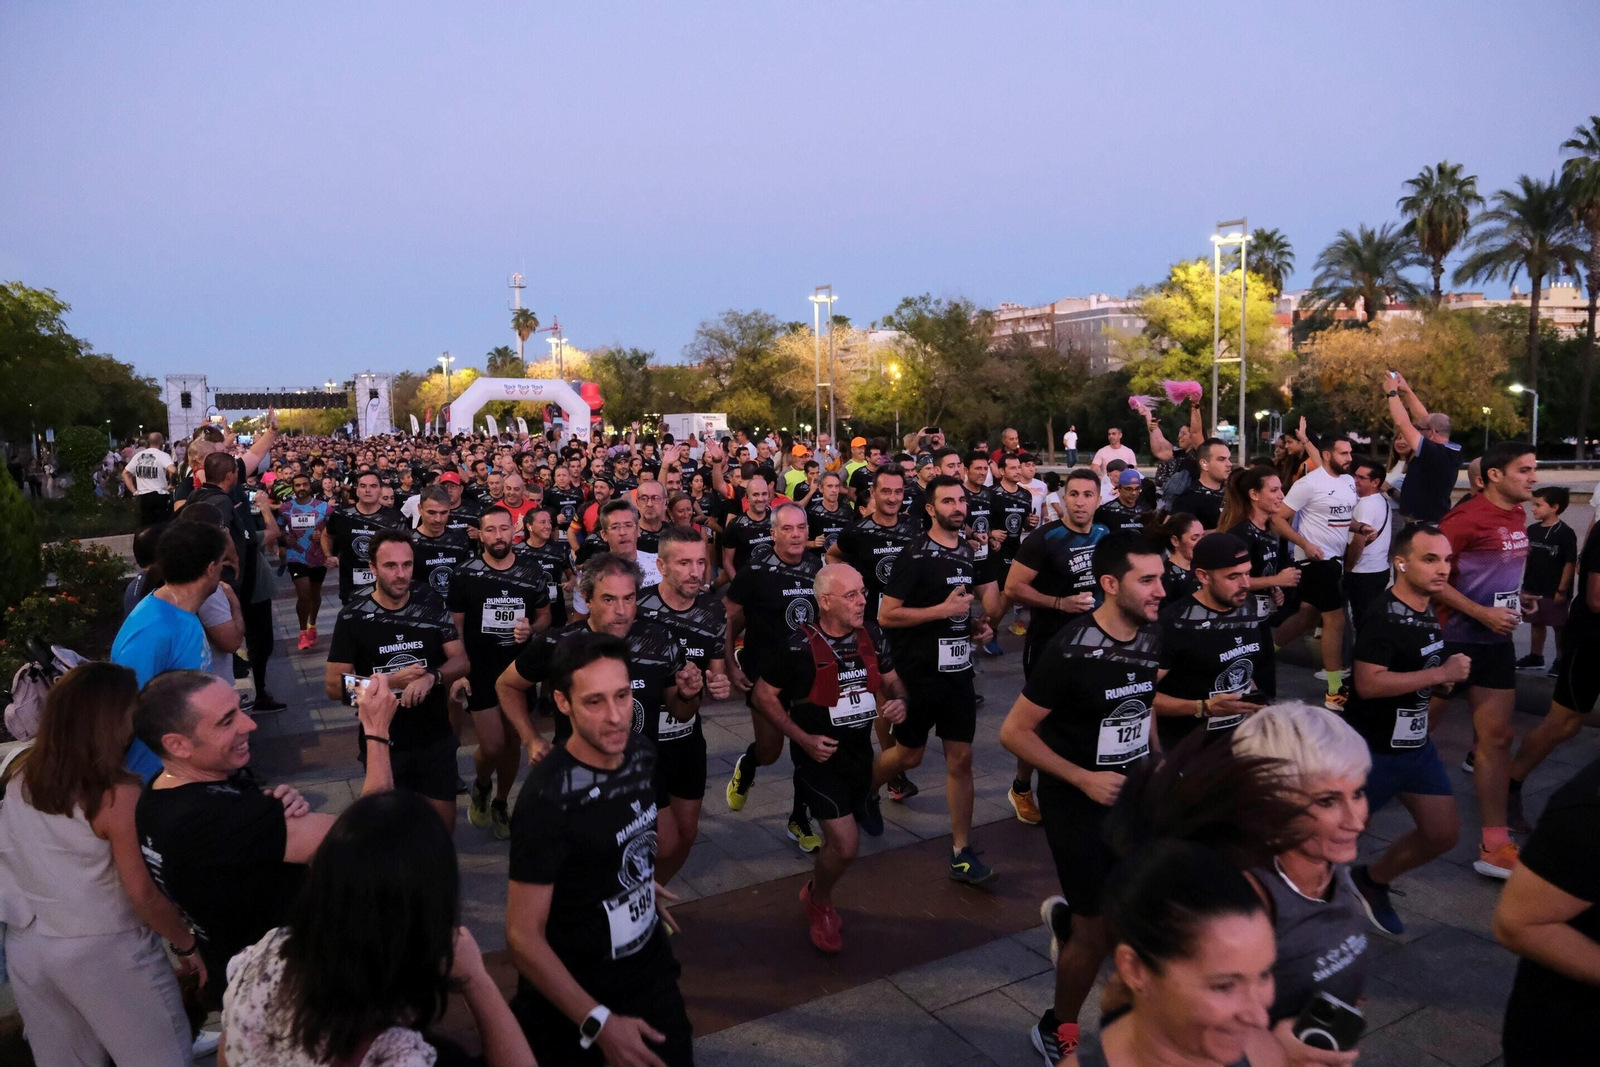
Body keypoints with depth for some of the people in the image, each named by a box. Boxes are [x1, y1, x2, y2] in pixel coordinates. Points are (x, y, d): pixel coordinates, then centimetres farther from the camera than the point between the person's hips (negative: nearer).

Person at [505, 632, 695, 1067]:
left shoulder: (642, 753, -8)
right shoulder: (547, 799, -27)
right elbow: (523, 937, -25)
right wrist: (599, 1022, -26)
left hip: (650, 966, 5)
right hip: (575, 991, -5)